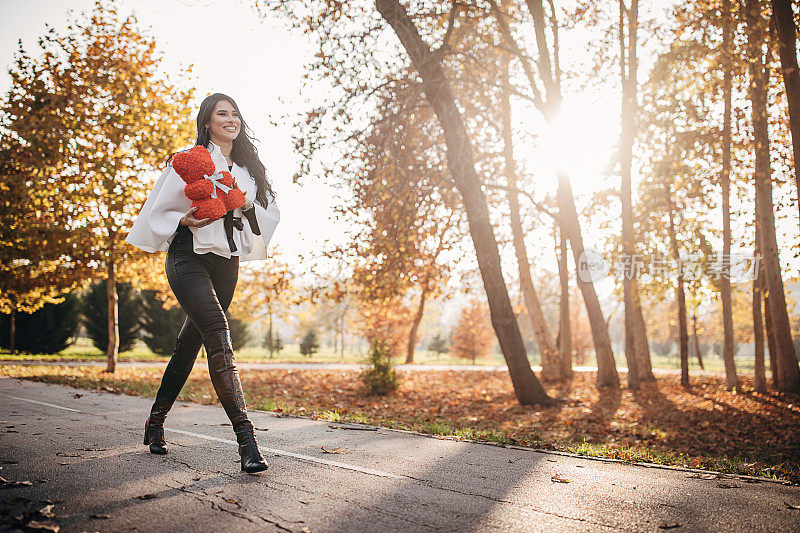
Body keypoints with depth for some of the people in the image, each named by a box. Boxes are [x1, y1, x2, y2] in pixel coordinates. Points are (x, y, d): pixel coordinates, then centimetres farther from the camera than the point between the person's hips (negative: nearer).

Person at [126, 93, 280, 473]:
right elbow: (159, 211, 2)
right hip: (190, 258, -6)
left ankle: (156, 422, 28)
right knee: (218, 336, -23)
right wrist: (185, 221, -18)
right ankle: (245, 436, -28)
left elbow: (271, 213, 16)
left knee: (190, 343, 11)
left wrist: (247, 205, -4)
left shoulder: (248, 168, 16)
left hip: (227, 263, 6)